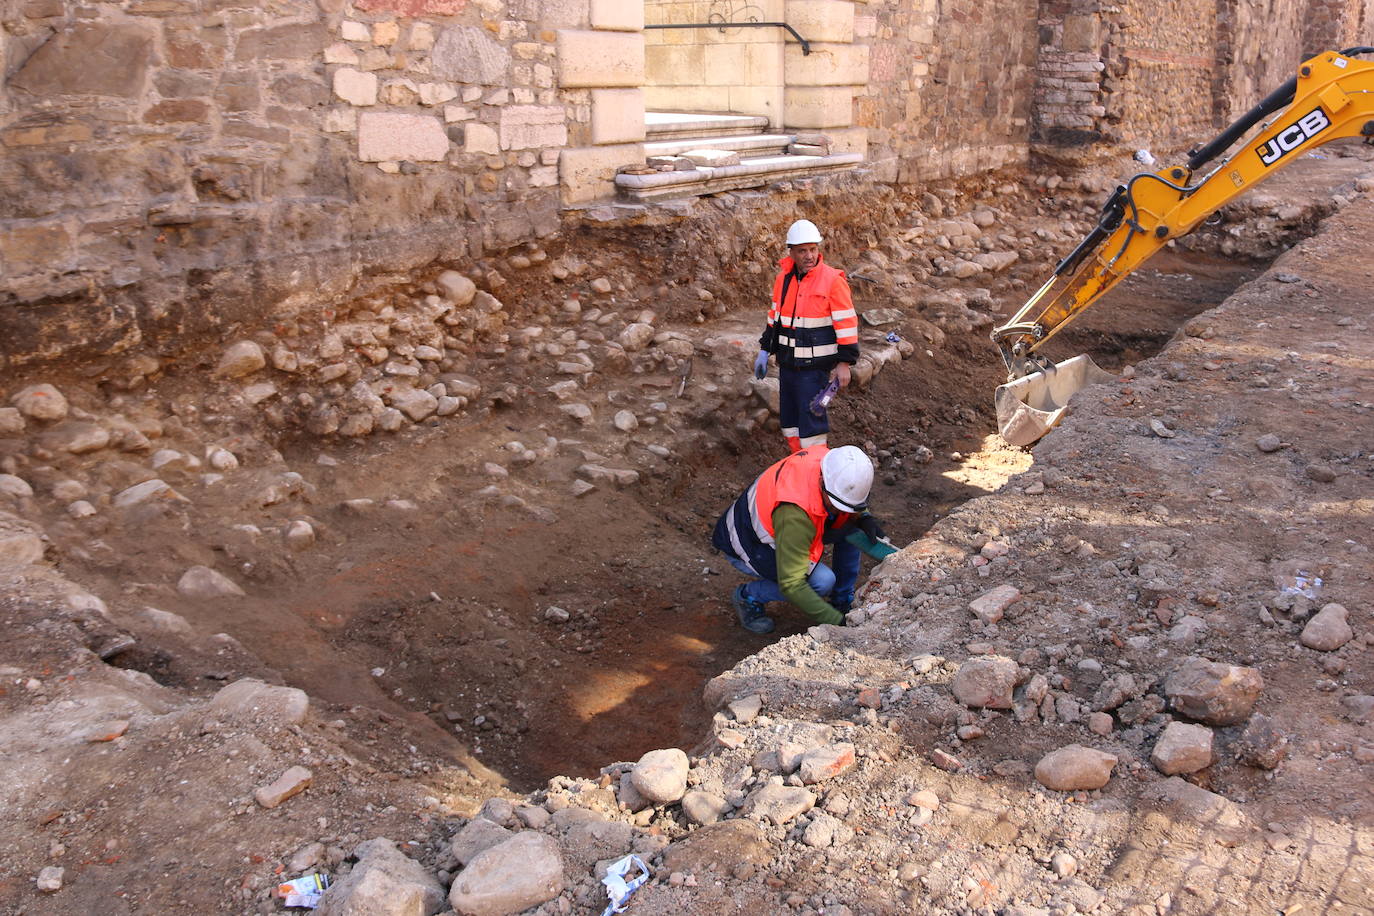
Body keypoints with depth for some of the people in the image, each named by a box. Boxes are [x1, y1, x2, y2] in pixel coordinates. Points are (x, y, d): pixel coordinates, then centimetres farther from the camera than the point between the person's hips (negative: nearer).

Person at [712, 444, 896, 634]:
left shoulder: (831, 462, -21)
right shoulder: (794, 514, -42)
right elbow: (791, 584, -38)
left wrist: (864, 518, -15)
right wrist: (837, 621, -38)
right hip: (746, 545, -8)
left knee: (852, 526, -8)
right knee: (822, 581, -25)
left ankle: (843, 600, 8)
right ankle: (748, 596, -3)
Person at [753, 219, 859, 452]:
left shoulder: (833, 280, -13)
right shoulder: (783, 278, 6)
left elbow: (846, 323, -13)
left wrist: (844, 363, -16)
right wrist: (764, 351, 16)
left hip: (816, 365, -7)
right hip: (787, 362, 7)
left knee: (811, 417, -7)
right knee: (789, 417, 13)